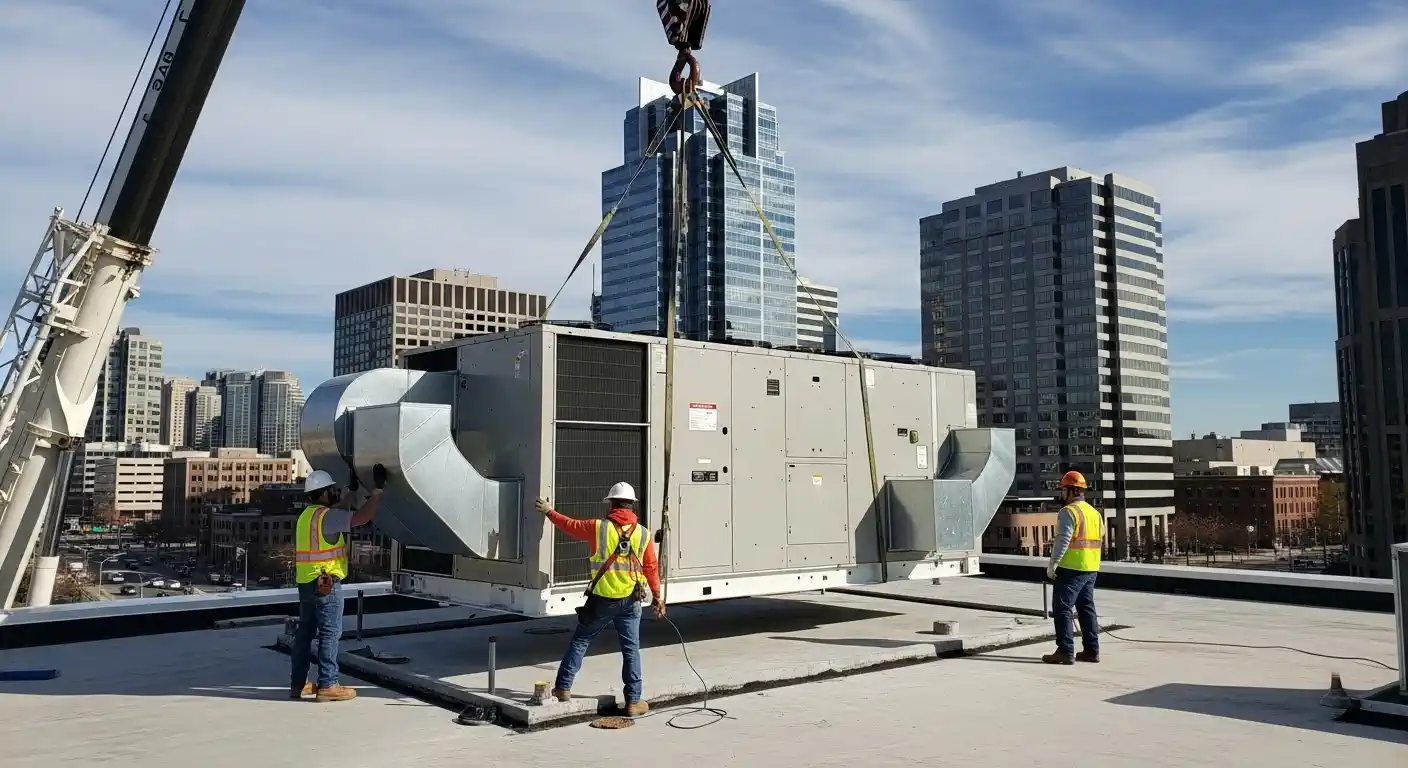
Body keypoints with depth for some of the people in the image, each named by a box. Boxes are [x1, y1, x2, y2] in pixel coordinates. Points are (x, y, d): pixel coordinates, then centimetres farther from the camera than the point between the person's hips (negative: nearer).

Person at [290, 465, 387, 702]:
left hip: (306, 582, 10)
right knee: (330, 632, -5)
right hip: (326, 583, -10)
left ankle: (299, 683, 18)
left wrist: (352, 491, 35)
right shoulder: (325, 516, -14)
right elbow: (362, 517, -20)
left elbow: (341, 514, 30)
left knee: (305, 631, 12)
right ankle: (327, 685, -3)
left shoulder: (307, 514, 15)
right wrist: (377, 489, -13)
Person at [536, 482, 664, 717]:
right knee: (631, 649, 8)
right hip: (630, 601, 1)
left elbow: (571, 525, 7)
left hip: (602, 599, -1)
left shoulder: (599, 528, -7)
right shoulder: (643, 534, -2)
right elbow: (651, 569, 3)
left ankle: (563, 687, 20)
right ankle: (634, 701, 9)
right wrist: (657, 597, 14)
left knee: (580, 641, 15)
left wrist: (549, 512, 24)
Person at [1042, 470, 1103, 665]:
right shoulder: (1095, 512, 16)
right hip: (1091, 569, 9)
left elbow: (1063, 540, -21)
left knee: (1062, 608, -4)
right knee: (1087, 609, 15)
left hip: (1071, 568, -9)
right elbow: (1101, 541, 17)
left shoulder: (1069, 511, -12)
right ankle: (1091, 650, 18)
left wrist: (1052, 563, -17)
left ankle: (1066, 651, -6)